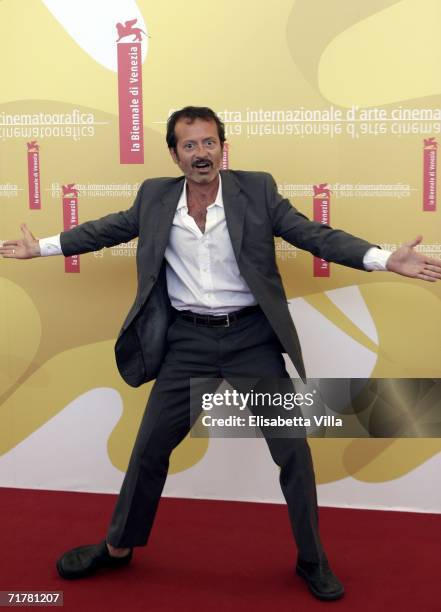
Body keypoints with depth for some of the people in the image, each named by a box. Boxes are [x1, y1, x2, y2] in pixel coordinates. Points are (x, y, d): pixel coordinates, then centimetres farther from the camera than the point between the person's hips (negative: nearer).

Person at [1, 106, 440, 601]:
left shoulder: (257, 190, -5)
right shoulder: (155, 197, 1)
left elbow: (315, 235, -8)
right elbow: (106, 229, 13)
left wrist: (386, 260, -19)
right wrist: (42, 247, 16)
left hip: (251, 337, -1)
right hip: (187, 340, 2)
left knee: (293, 449, 2)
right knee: (149, 448, 10)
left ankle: (312, 561, 24)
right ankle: (117, 547, 33)